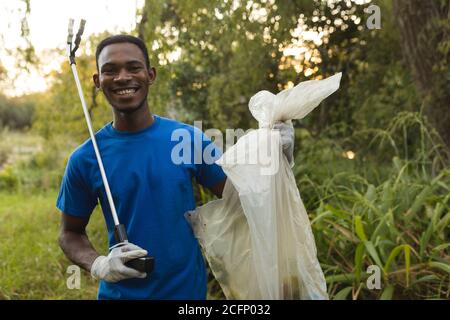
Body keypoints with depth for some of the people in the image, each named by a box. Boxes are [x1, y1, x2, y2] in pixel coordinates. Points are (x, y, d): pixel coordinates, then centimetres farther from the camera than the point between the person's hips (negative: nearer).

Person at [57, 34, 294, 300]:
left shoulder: (190, 139, -9)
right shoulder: (85, 159, -9)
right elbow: (71, 232, 2)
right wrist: (98, 265, -18)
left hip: (188, 288, 1)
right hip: (120, 292, -1)